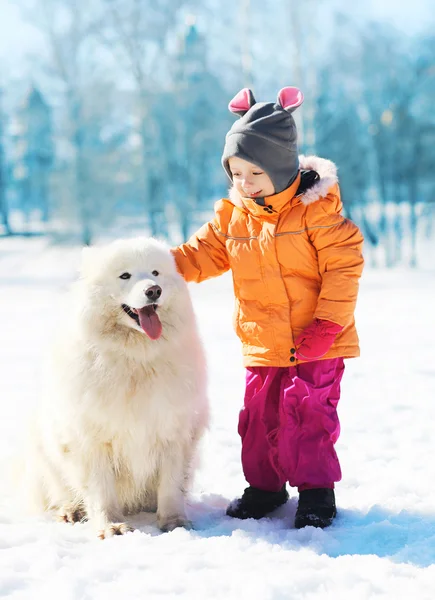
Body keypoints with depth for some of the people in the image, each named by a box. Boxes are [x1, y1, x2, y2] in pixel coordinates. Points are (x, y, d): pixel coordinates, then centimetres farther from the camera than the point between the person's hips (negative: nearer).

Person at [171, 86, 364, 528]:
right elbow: (200, 256, 8)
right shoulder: (231, 215, 2)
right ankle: (264, 486, 27)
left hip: (316, 343, -5)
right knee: (260, 417, 10)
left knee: (308, 415, -5)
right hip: (261, 344, 5)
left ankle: (316, 492, 10)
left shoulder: (316, 208, -14)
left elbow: (345, 265, -14)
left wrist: (327, 324, -18)